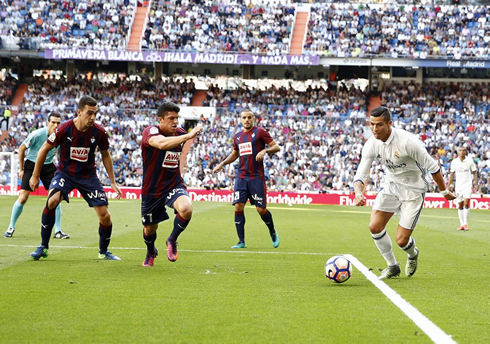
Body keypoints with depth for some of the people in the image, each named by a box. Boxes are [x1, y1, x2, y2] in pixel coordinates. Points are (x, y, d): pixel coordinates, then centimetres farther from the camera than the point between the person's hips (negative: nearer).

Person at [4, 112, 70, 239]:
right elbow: (22, 148, -8)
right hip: (31, 165, -3)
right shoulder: (37, 134, -21)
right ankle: (11, 228, 10)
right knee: (23, 198, -9)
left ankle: (58, 231, 2)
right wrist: (21, 169, -5)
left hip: (48, 166, 3)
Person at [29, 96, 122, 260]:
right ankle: (43, 247, -14)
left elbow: (105, 155, 5)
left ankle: (103, 252, 22)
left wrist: (113, 182, 6)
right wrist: (35, 176, 0)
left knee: (105, 216, -5)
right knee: (52, 201, -29)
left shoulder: (99, 132, -13)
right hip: (65, 172, -2)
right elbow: (44, 149, -5)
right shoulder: (64, 129, -19)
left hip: (88, 175, 2)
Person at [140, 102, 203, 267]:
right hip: (152, 189, -2)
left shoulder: (179, 133, -1)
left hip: (174, 185, 2)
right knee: (149, 229, 15)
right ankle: (151, 252, 52)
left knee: (186, 209, -31)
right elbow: (162, 143, -44)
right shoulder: (150, 132, -19)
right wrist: (188, 135, -47)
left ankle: (172, 241, -1)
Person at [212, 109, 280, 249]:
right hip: (241, 176, 5)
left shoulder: (260, 132, -2)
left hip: (256, 176, -5)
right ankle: (241, 241, 1)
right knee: (238, 207, -6)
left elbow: (276, 147, -5)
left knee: (261, 209, -5)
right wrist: (222, 164, 18)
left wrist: (265, 150, -23)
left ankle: (273, 232, 23)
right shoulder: (237, 136, 14)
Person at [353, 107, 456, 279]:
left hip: (414, 189, -5)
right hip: (391, 185, 5)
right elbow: (360, 174, -10)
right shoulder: (371, 144, -13)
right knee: (374, 227, -9)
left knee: (401, 240, -8)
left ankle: (413, 254, 32)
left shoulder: (407, 141, -30)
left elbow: (432, 166, -17)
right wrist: (358, 193, -33)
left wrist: (444, 192, -6)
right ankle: (392, 266, 15)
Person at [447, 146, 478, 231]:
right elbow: (452, 174, 11)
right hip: (458, 186, 3)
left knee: (466, 204, -15)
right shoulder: (454, 162, 4)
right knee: (460, 206, 4)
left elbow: (475, 173, 4)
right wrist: (448, 186, 8)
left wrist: (476, 184, -5)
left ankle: (465, 224, -11)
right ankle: (462, 224, 9)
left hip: (468, 185, -3)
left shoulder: (470, 161, -1)